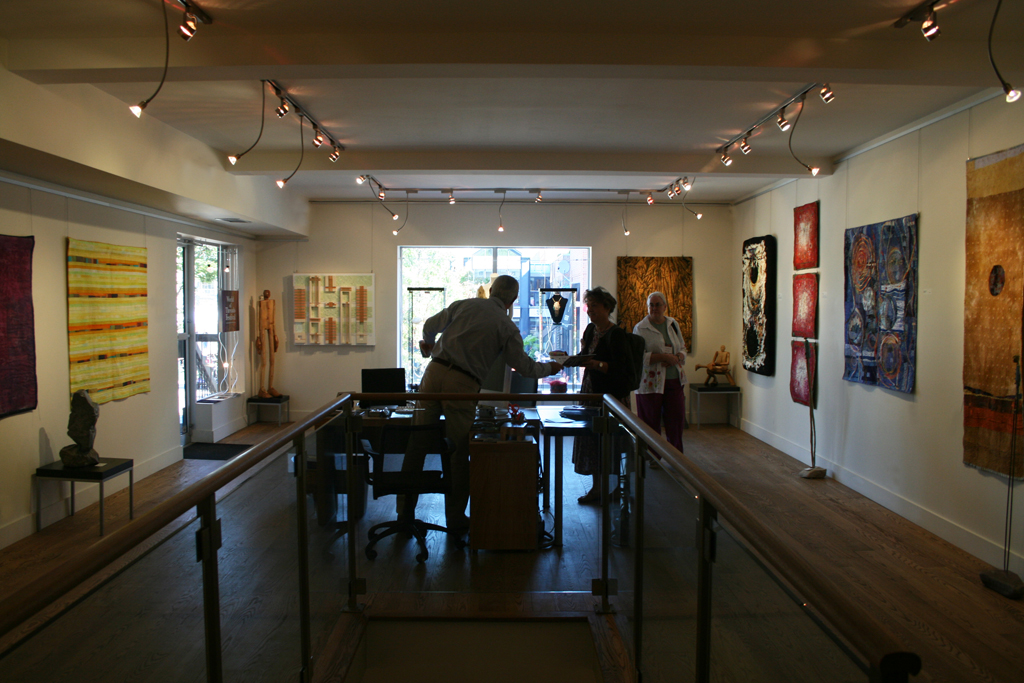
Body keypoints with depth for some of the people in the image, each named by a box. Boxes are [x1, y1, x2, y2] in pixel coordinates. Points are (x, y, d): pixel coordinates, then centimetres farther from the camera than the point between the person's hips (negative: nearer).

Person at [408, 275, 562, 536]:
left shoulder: (464, 305, 13)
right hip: (463, 385, -3)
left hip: (435, 371, 3)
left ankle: (406, 511, 17)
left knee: (417, 443, 9)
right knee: (460, 451, 8)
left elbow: (430, 326, 24)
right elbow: (525, 367, 9)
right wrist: (550, 368, 29)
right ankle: (456, 519, 17)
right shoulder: (507, 327, 5)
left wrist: (428, 342, 48)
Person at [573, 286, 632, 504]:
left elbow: (619, 368, -20)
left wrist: (597, 364, -33)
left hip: (612, 393, -7)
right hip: (591, 390, 8)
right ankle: (597, 487, 17)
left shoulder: (616, 334, -12)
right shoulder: (590, 329, 11)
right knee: (591, 439, 8)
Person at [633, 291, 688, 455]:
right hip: (651, 382, -4)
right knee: (651, 423, 3)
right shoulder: (640, 328, -2)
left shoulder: (673, 324, 12)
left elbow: (683, 348, 16)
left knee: (676, 420, 3)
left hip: (674, 381, 4)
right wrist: (665, 356, -18)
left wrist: (676, 358, -7)